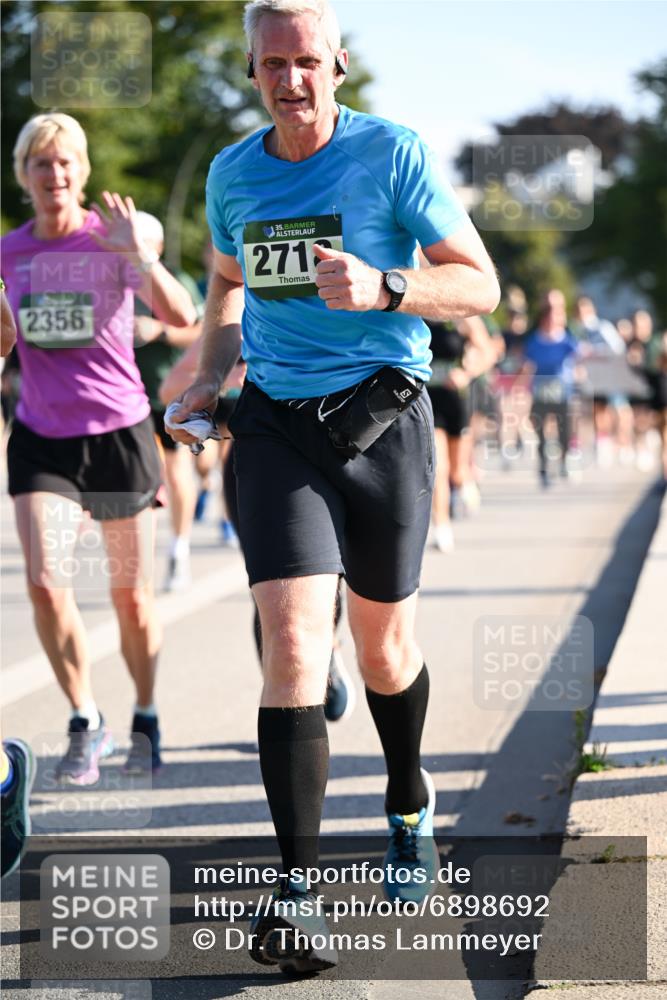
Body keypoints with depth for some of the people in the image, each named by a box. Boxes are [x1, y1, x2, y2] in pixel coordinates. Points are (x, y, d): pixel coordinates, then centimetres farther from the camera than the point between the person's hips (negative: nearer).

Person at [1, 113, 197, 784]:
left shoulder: (114, 240, -7)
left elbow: (181, 317, -21)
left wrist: (137, 253, -32)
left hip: (118, 432, -2)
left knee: (130, 596, 7)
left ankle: (145, 722, 27)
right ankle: (85, 723, 3)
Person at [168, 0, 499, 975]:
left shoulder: (393, 153, -6)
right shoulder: (231, 174, 7)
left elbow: (479, 284, -6)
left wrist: (383, 288, -23)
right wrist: (210, 380, 9)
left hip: (383, 417, -1)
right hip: (277, 421, 2)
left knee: (385, 652, 11)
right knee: (293, 646, -15)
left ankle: (410, 801, 43)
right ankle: (295, 892, -17)